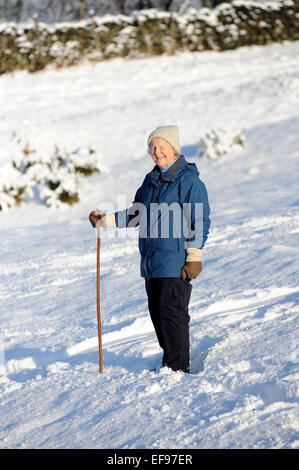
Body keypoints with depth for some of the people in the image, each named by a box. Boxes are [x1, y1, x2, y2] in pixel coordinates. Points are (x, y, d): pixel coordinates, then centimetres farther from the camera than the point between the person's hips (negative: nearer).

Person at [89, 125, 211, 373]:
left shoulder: (189, 180, -7)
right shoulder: (151, 180, 17)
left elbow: (200, 220, -10)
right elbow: (137, 213, 24)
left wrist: (194, 257, -14)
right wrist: (106, 220, 11)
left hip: (176, 260, -8)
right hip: (151, 260, 8)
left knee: (172, 311, -10)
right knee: (157, 312, 11)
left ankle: (179, 366, -4)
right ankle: (169, 360, 21)